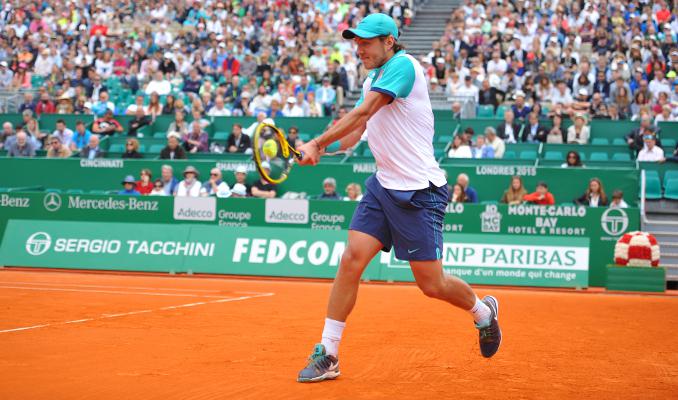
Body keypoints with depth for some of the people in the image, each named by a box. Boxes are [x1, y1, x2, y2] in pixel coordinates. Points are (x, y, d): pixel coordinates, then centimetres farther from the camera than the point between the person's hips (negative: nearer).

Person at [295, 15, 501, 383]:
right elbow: (355, 131, 15)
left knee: (432, 285, -2)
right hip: (383, 186, 8)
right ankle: (327, 355, -1)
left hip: (419, 191, -7)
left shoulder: (403, 65, -13)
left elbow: (362, 113, -20)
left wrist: (317, 143, -20)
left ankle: (483, 311, 30)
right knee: (351, 259, -6)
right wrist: (322, 149, -3)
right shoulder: (370, 81, 15)